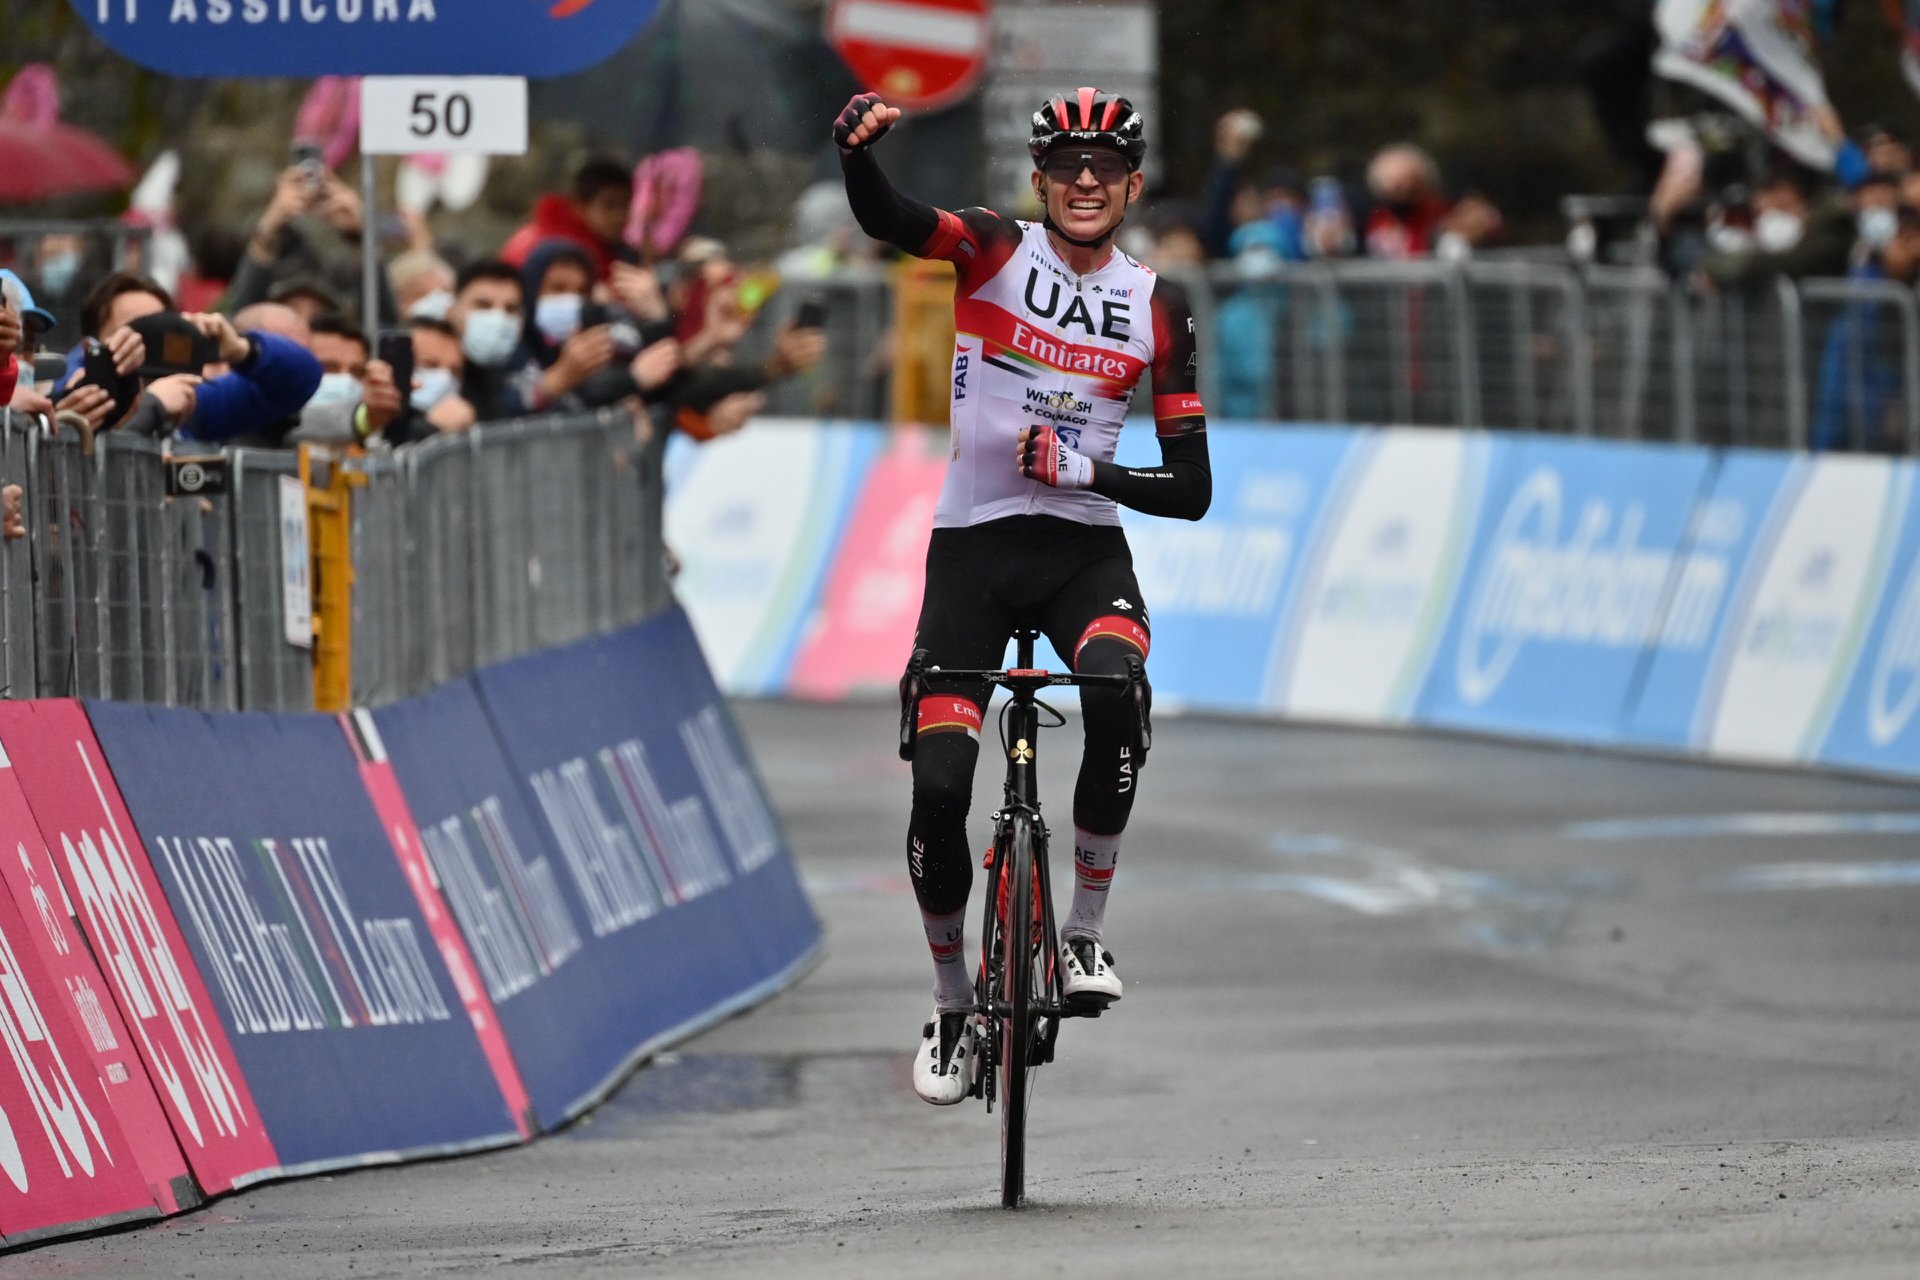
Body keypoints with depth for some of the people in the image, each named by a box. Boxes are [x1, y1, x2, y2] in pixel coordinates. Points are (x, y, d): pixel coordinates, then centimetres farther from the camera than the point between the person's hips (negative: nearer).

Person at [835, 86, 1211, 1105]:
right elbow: (884, 220, -24)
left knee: (1118, 689, -32)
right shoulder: (994, 251, -2)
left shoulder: (1156, 309, 2)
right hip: (971, 549, 0)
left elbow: (1191, 489, 1)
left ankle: (1086, 930, -15)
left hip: (1084, 546, 0)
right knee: (939, 785, -9)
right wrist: (857, 150, -45)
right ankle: (952, 1006, 14)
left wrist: (1089, 470, -16)